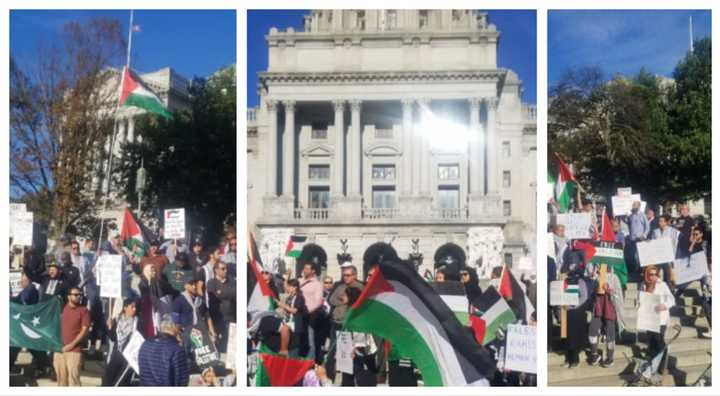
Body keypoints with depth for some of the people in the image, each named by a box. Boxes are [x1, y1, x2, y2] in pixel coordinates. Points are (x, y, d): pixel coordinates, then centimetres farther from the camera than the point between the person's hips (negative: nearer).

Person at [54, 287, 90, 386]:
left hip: (74, 350, -4)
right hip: (59, 349, 5)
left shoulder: (83, 311, -2)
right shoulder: (63, 308, 11)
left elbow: (84, 330, -7)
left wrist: (72, 344, -12)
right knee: (61, 378, 10)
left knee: (73, 378, -10)